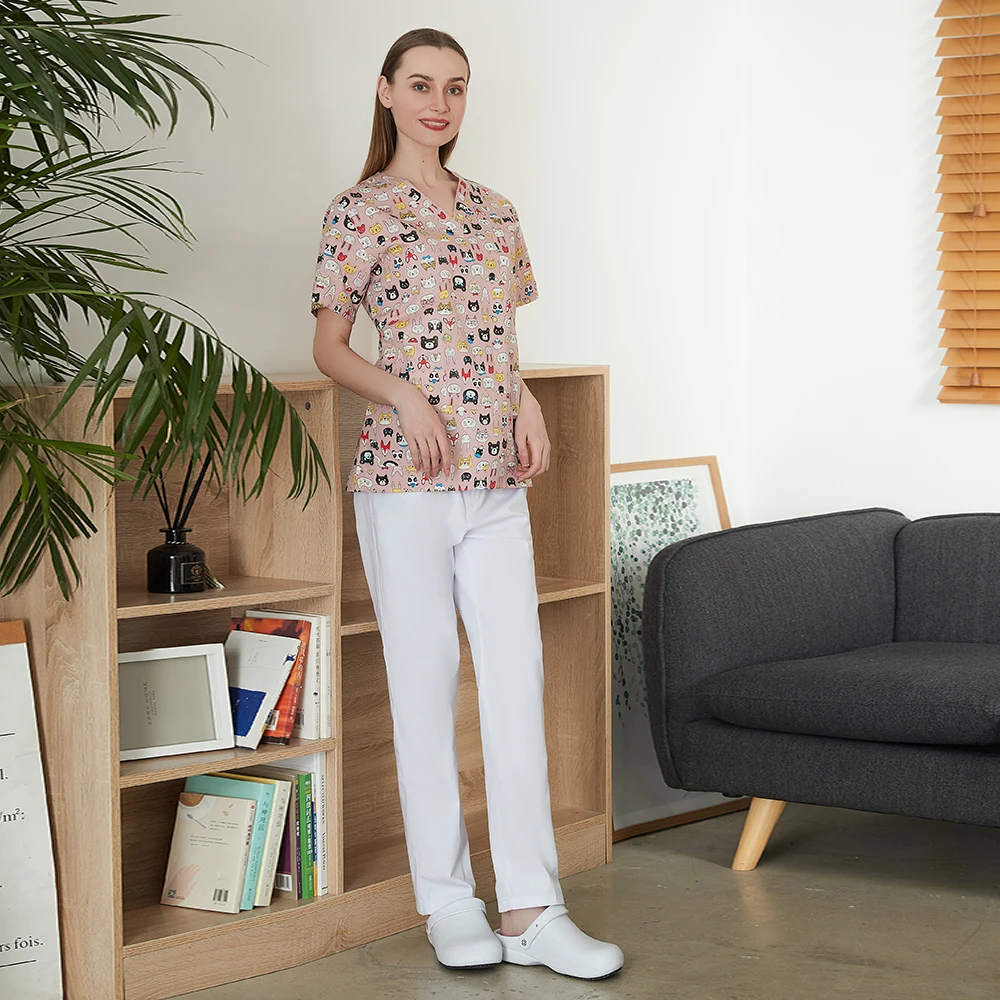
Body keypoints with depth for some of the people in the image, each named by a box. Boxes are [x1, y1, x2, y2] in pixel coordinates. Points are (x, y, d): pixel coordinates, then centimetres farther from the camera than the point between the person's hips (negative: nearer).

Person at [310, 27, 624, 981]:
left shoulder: (495, 211, 14)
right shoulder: (358, 211, -1)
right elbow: (329, 347, 1)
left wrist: (527, 398, 2)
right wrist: (404, 394, -15)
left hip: (497, 477, 5)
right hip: (405, 474, -5)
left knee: (518, 677, 1)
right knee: (424, 680, 1)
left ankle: (531, 910, 4)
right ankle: (447, 903, 12)